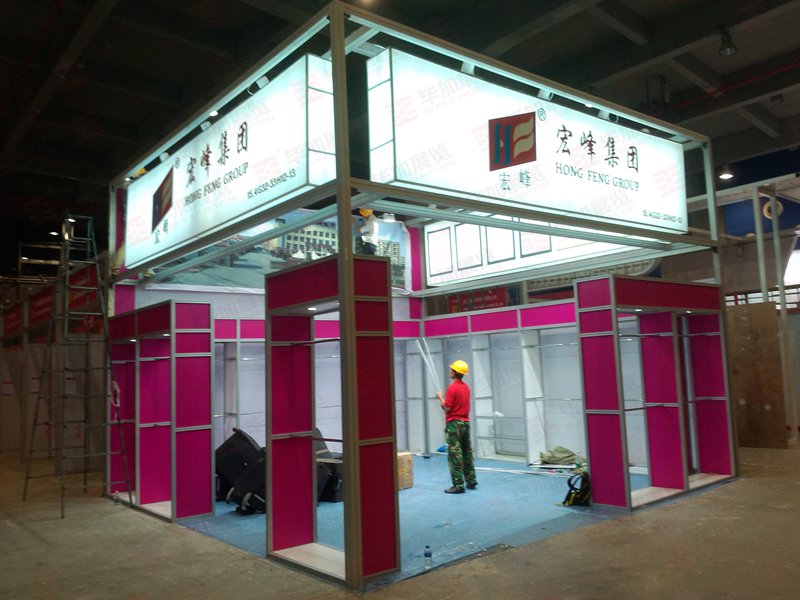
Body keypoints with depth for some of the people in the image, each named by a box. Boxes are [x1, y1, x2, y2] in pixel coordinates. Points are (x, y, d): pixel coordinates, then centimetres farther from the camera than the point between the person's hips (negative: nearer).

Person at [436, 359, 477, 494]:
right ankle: (471, 481, 18)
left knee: (455, 455, -5)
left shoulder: (452, 387, -16)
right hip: (465, 422, 8)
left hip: (454, 423, -8)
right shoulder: (466, 387, 10)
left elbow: (447, 408, -15)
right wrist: (445, 398, 18)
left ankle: (458, 485, -6)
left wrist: (440, 397, -1)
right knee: (467, 453, 13)